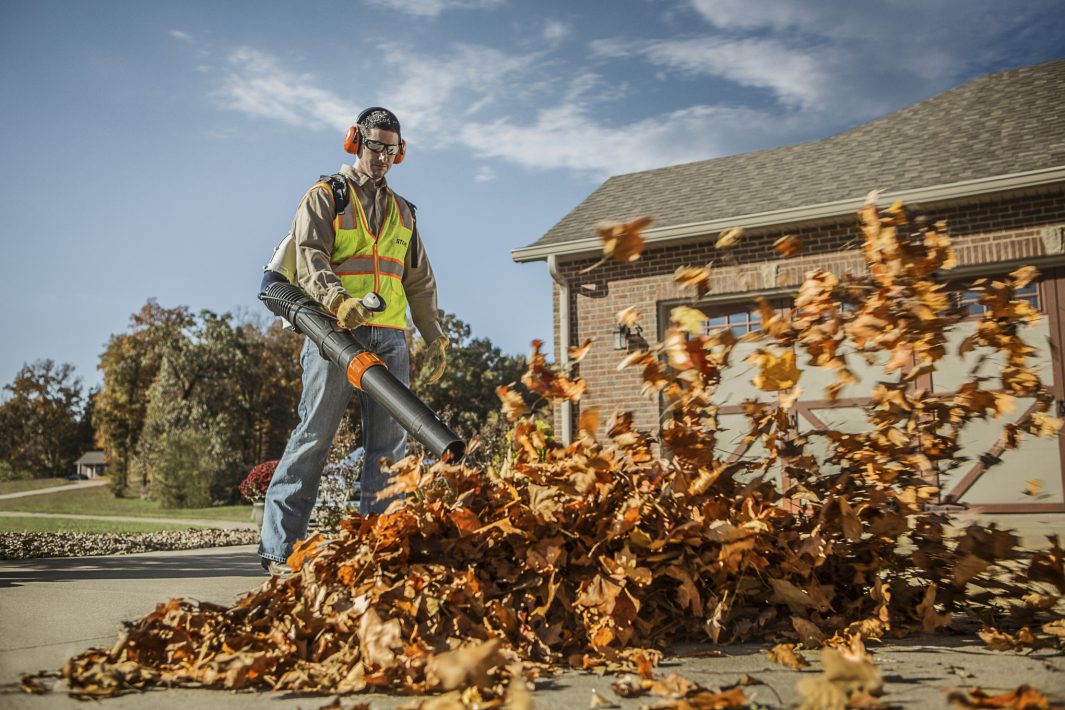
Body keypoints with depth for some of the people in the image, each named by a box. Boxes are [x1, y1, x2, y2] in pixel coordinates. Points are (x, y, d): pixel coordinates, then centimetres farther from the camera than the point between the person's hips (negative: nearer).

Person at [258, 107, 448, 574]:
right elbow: (309, 259, -8)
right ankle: (278, 547, -3)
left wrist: (435, 336, 20)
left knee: (390, 443, 0)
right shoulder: (324, 198, 8)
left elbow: (420, 282, 26)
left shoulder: (402, 211, 24)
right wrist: (337, 299, -26)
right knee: (314, 436, -8)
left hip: (389, 338, 5)